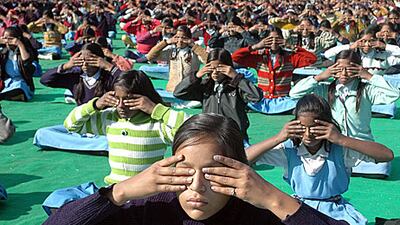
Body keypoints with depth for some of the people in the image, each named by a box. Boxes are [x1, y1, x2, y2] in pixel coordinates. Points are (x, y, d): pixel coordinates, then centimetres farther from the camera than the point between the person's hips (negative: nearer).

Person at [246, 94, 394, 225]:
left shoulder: (341, 149, -11)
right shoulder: (289, 149, -8)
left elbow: (387, 155, -21)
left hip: (335, 212, 0)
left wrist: (341, 140, -26)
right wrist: (278, 138, -20)